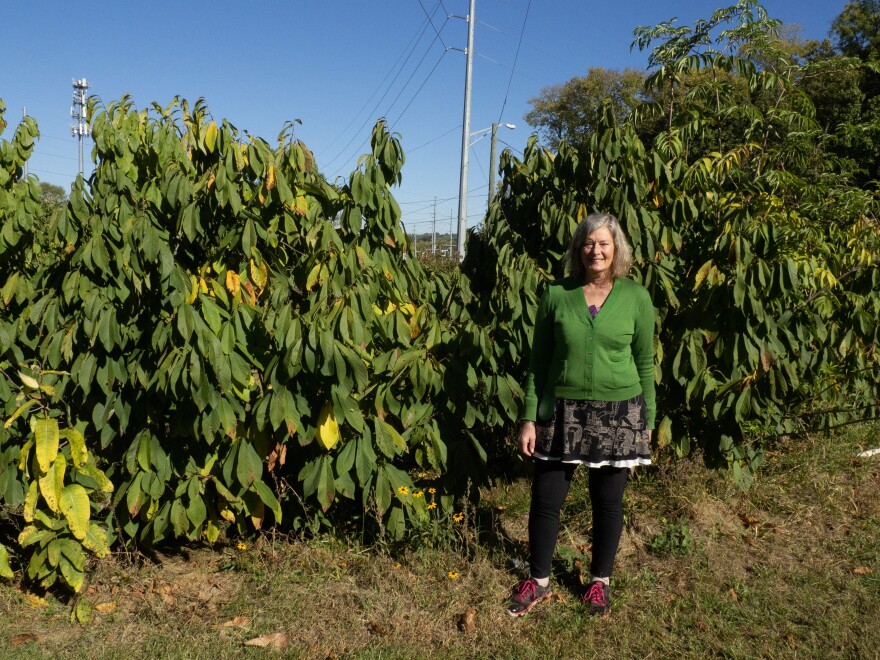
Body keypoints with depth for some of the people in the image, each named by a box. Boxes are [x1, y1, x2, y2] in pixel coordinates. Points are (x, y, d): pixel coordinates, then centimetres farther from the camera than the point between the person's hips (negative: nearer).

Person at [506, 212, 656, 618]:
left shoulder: (636, 297, -1)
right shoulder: (557, 295, -2)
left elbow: (645, 364, 5)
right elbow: (538, 361, 2)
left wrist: (648, 421, 5)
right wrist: (530, 418, -2)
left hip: (618, 414, 0)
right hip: (562, 412, 1)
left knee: (607, 502, 12)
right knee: (545, 499, 6)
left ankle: (600, 580, 34)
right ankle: (539, 581, 28)